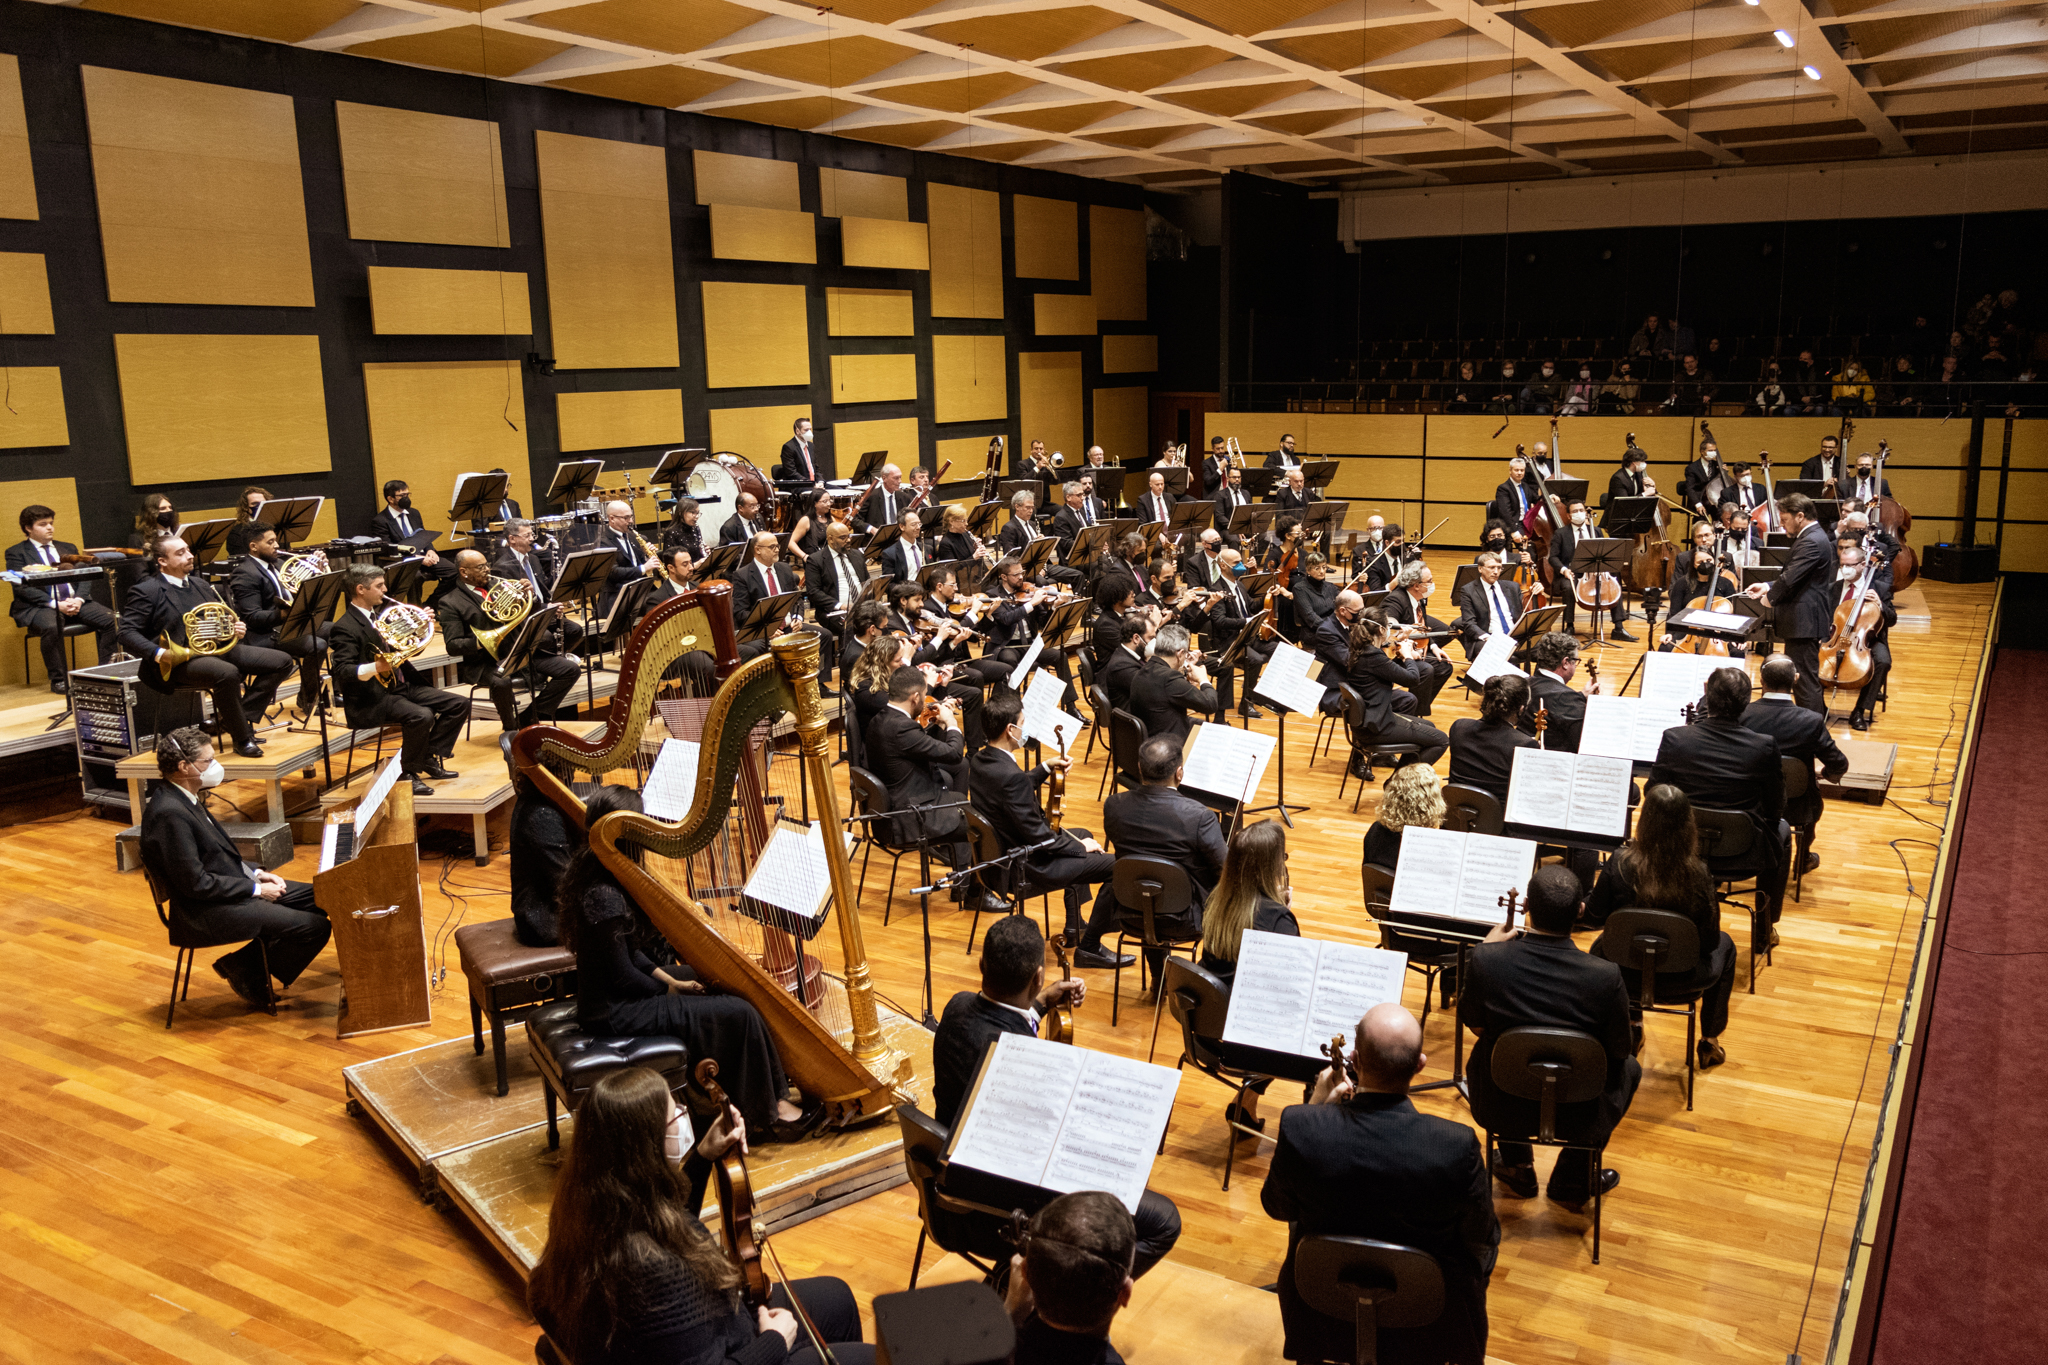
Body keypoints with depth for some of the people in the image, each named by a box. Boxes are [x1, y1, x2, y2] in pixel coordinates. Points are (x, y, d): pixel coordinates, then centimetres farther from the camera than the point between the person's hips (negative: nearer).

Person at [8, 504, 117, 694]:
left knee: (111, 619, -22)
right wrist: (55, 604, -18)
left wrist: (79, 599, -9)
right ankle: (58, 679, -21)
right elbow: (22, 587, -5)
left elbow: (85, 577, 13)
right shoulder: (16, 553, 6)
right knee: (52, 627, -38)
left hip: (75, 602, 4)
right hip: (39, 607, -4)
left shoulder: (68, 548, 22)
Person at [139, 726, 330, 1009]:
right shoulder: (169, 813, -24)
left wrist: (255, 874, 6)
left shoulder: (184, 798, 7)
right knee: (315, 927, -18)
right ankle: (248, 972, 4)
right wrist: (255, 889, -15)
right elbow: (196, 883, -24)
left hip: (230, 888, 11)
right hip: (206, 912, -11)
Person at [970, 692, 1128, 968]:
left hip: (1001, 852, 11)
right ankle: (1089, 947, 3)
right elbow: (1038, 837, -25)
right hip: (1028, 867, -11)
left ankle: (1074, 925, 41)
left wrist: (1046, 768, 11)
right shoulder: (1012, 777, -32)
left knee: (1082, 835, 33)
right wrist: (1080, 846, -10)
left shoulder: (979, 760, -3)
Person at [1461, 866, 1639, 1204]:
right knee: (1629, 1068, 31)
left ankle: (1517, 1168, 43)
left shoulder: (1486, 960, -24)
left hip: (1502, 1109, 1)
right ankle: (1573, 1179, 36)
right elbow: (1621, 1049, -7)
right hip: (1577, 1116, -1)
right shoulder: (1606, 977, -26)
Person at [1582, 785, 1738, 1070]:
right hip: (1677, 979, -1)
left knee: (1599, 947, 36)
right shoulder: (1697, 874, -23)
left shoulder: (1620, 864, -22)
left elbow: (1594, 915, -9)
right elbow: (1709, 941, -12)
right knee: (1725, 946, 32)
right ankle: (1710, 1041, 37)